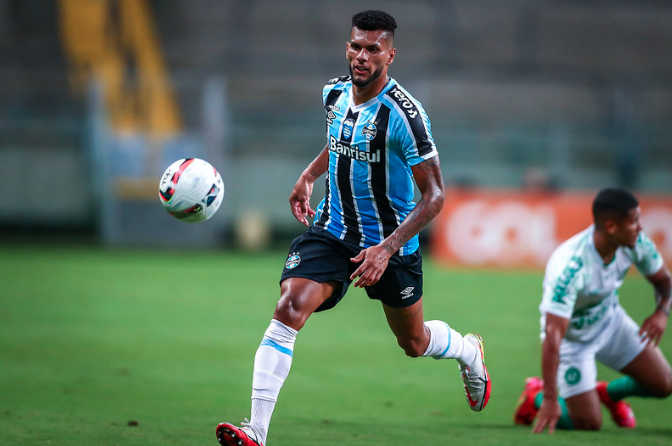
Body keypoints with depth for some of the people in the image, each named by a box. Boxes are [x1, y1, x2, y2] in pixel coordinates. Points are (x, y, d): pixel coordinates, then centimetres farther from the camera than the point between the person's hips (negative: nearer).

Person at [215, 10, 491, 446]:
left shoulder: (403, 113, -23)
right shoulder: (335, 92, -3)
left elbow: (435, 195, -21)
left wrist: (387, 248, -29)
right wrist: (309, 175, 11)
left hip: (391, 241, -4)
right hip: (331, 231, 4)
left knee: (414, 343, 17)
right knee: (289, 309, -21)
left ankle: (469, 351, 55)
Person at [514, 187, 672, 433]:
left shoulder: (636, 243, -20)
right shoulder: (570, 266, -40)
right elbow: (553, 336, -42)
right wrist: (550, 399, -45)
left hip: (610, 319, 6)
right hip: (572, 336, -6)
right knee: (589, 423, -8)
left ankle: (607, 392, 29)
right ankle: (536, 397, 20)